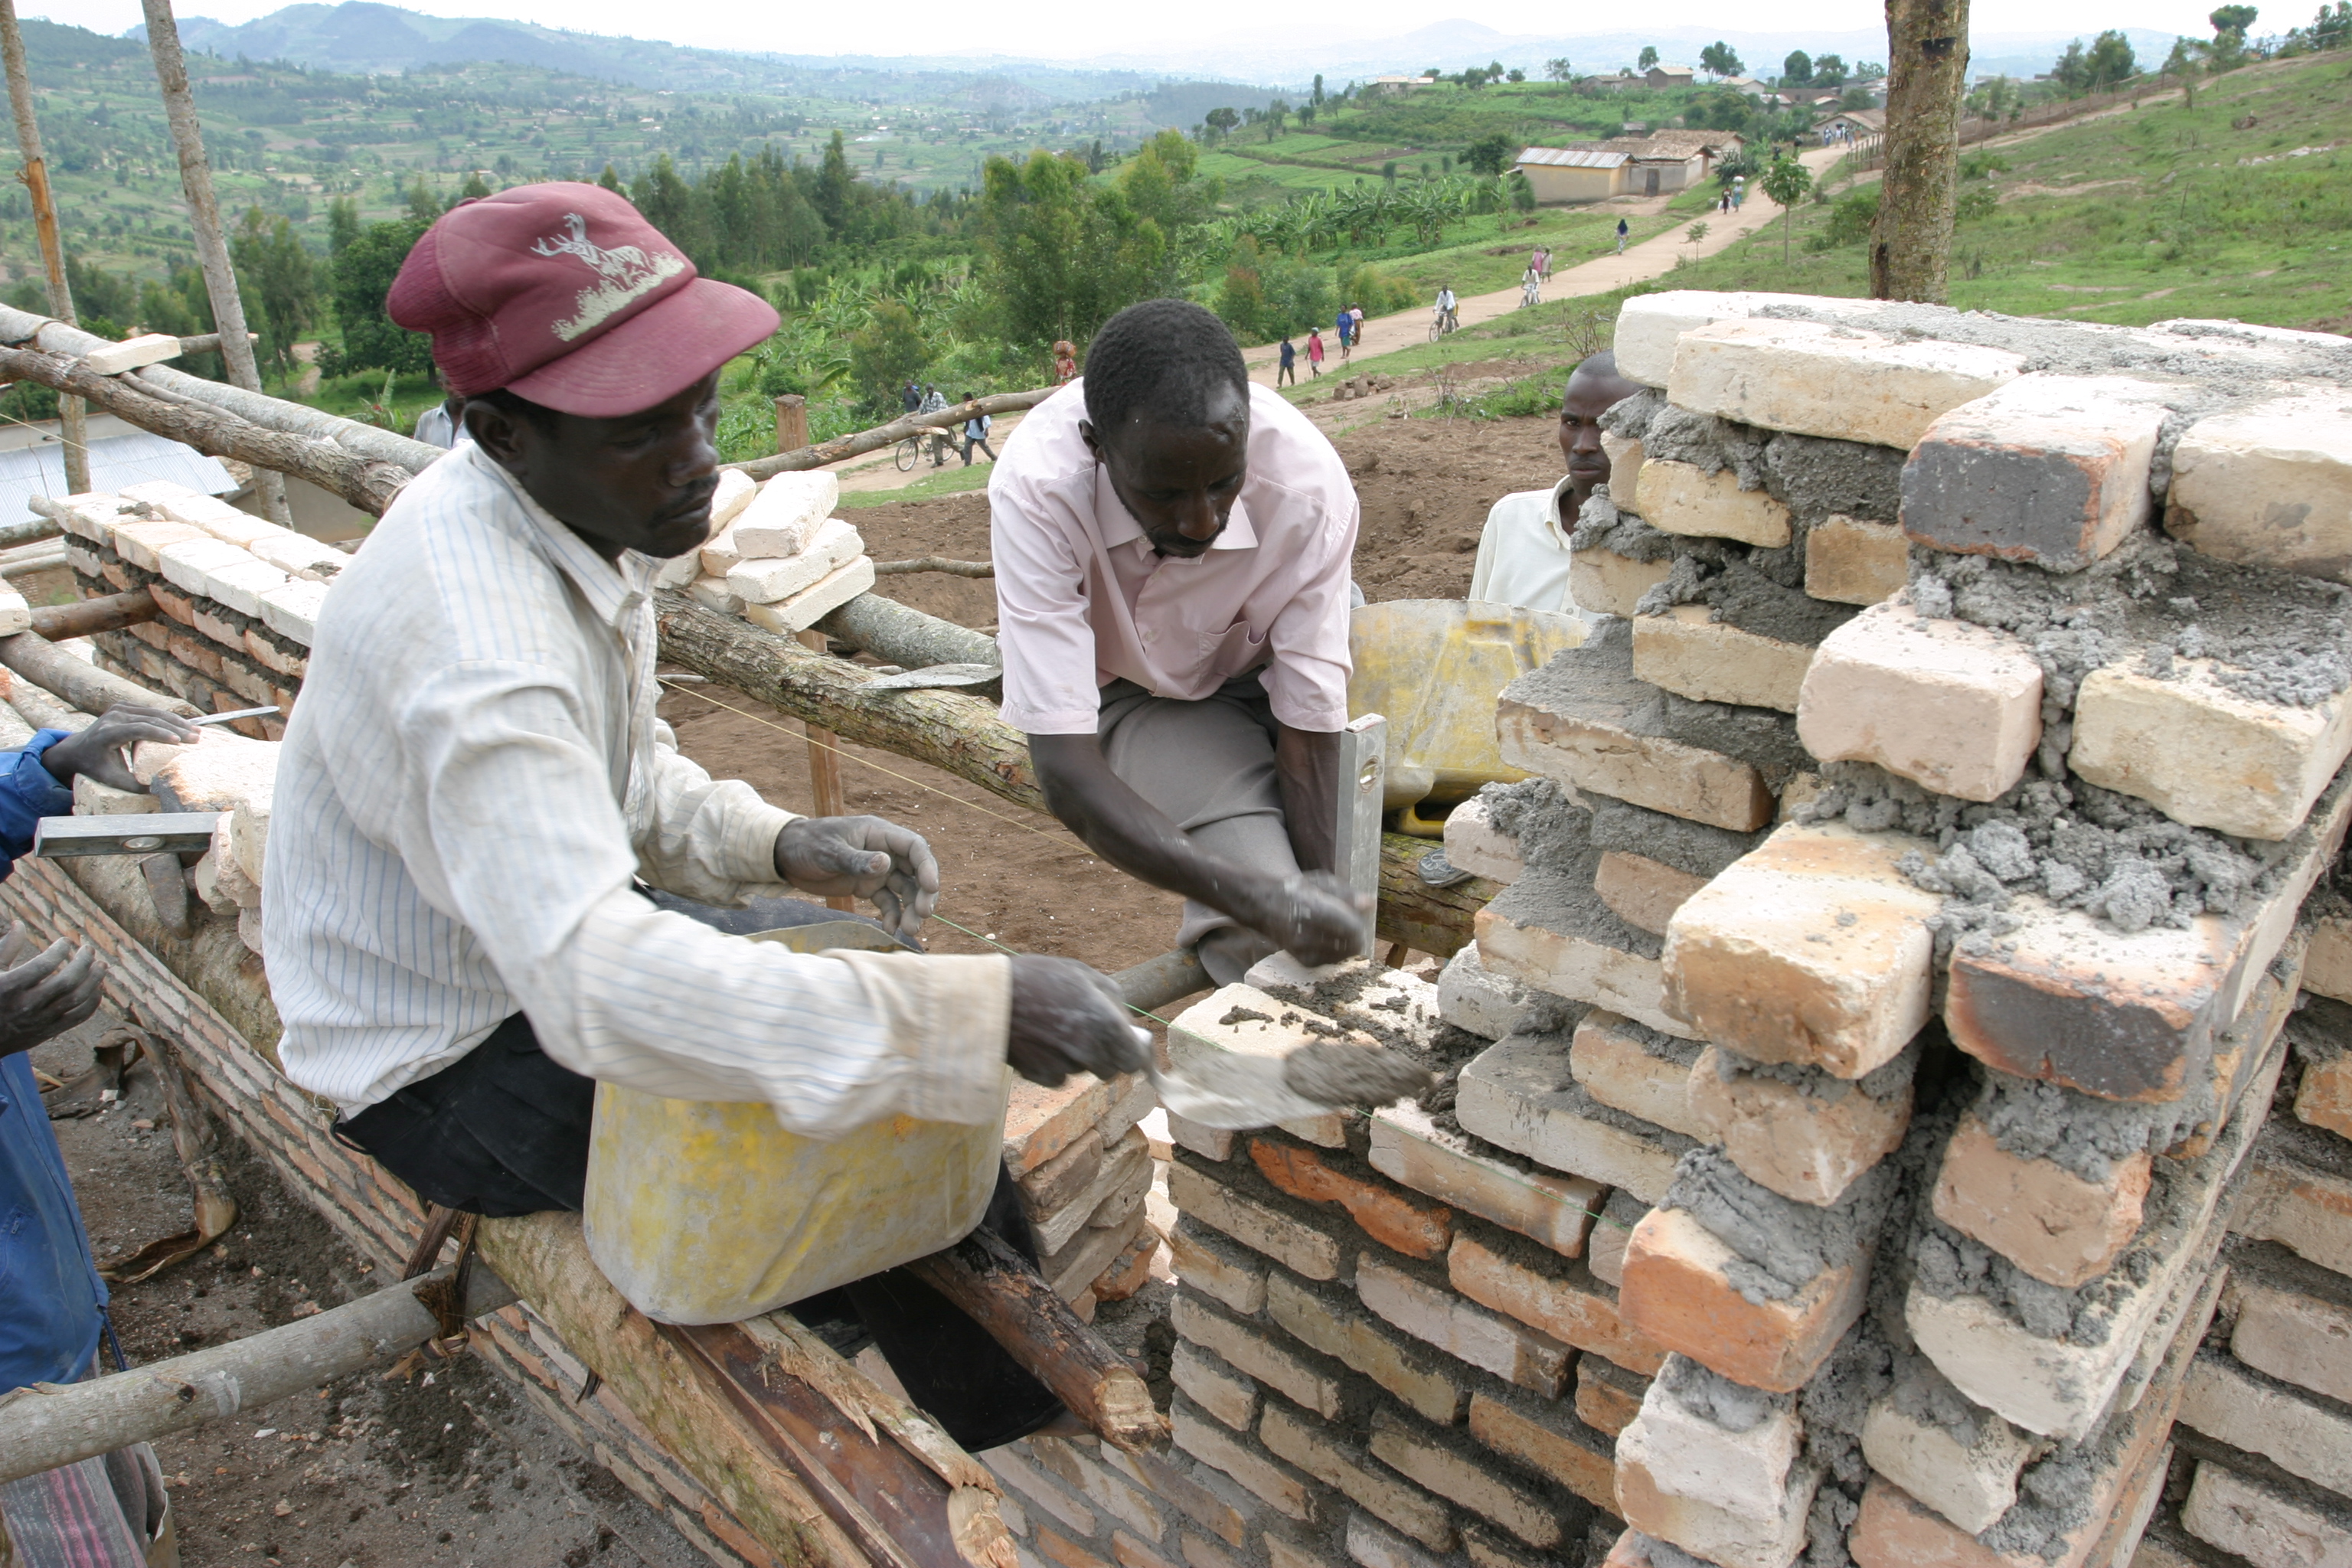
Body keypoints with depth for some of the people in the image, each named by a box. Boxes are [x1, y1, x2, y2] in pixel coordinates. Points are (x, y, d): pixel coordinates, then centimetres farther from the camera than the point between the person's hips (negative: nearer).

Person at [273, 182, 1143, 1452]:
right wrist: (971, 1011, -50)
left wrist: (783, 846, -15)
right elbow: (596, 980, -47)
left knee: (893, 954, 9)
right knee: (902, 1132, -14)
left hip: (551, 934, 9)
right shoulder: (476, 643, -36)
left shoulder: (577, 512, -6)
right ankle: (1032, 1460, 10)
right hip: (452, 1070, -9)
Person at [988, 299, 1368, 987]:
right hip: (1129, 694, -3)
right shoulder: (1036, 491, -35)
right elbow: (1064, 769, -38)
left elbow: (1309, 735, -24)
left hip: (1265, 673, 3)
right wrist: (1255, 898, -48)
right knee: (1257, 930, -23)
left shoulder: (1309, 484, -32)